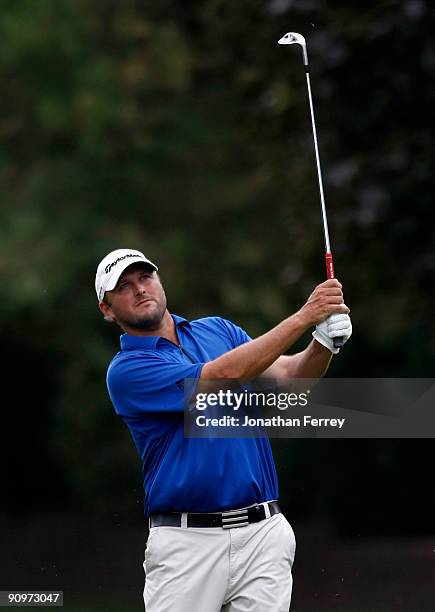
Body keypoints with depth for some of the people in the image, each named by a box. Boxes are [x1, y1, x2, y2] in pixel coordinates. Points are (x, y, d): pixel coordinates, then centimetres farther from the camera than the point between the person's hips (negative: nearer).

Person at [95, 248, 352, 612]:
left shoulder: (218, 330, 14)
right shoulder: (127, 370, -6)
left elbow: (289, 375, 3)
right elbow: (222, 377, -17)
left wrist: (324, 342, -20)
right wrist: (303, 318, -18)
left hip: (263, 532, 4)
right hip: (186, 541, -4)